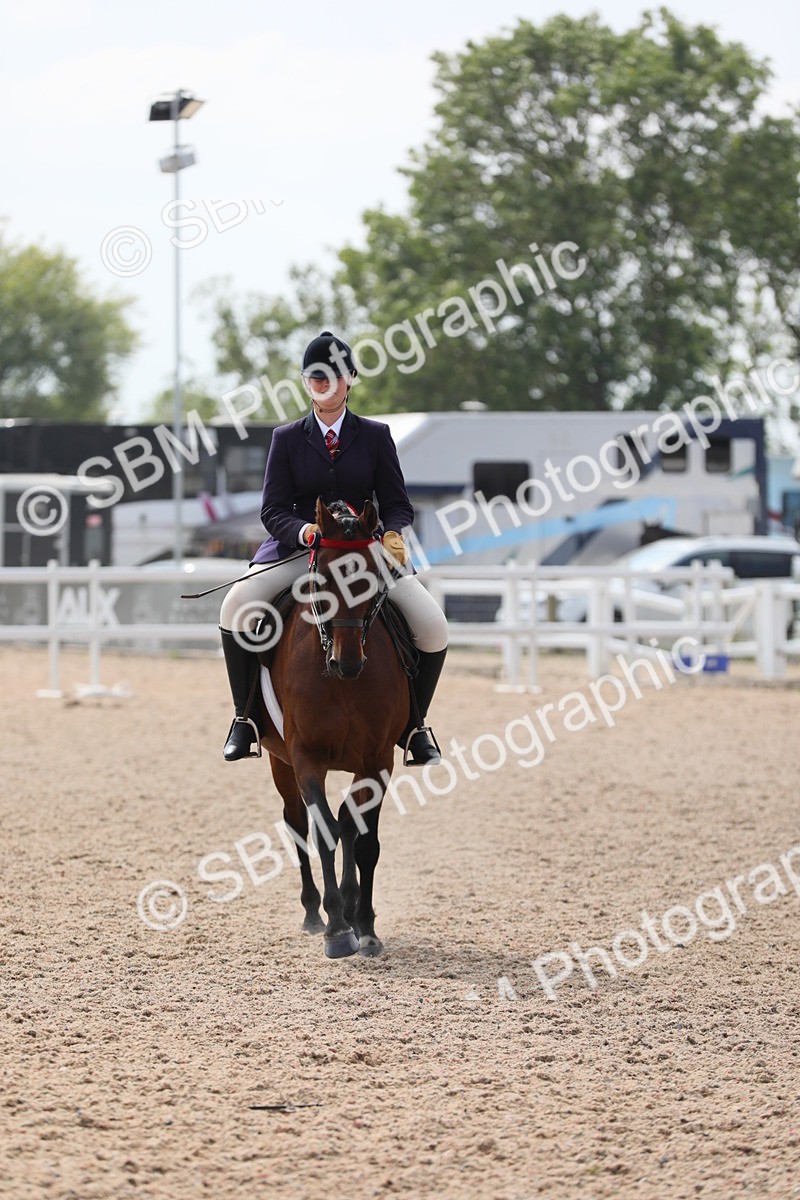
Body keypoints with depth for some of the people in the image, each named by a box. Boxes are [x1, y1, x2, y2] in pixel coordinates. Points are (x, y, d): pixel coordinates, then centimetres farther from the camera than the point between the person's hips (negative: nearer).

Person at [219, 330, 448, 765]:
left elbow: (397, 503, 6)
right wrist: (305, 531, -21)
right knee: (237, 606, -29)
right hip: (299, 548, 0)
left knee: (433, 627, -20)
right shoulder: (287, 439, 5)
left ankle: (412, 726, 4)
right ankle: (246, 716, -12)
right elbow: (273, 510, 1)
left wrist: (393, 534, -17)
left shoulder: (375, 436, 6)